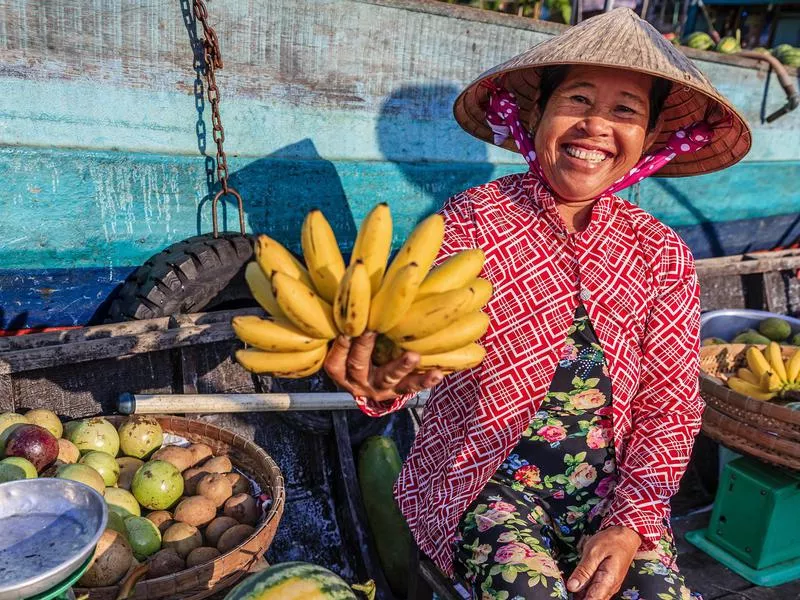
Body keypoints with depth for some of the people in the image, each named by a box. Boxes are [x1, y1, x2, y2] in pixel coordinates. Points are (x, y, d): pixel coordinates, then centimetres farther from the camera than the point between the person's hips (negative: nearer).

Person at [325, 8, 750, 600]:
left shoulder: (662, 255, -1)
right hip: (487, 479, -2)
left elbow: (669, 404, 1)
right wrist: (382, 381, -43)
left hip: (611, 484, 3)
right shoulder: (472, 218, -9)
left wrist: (631, 524, -9)